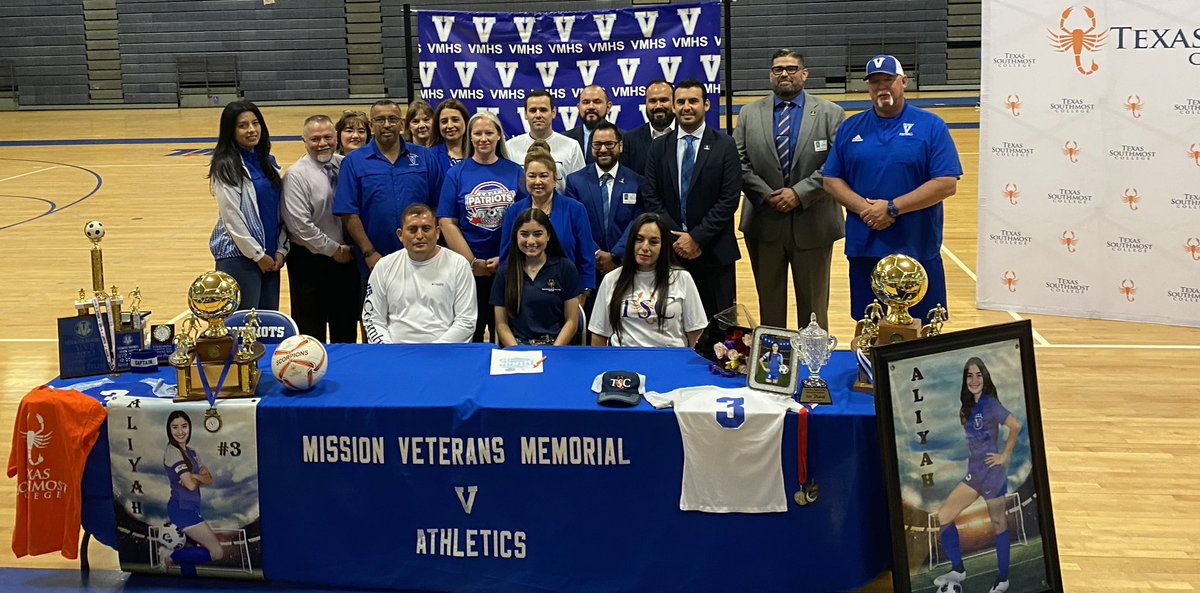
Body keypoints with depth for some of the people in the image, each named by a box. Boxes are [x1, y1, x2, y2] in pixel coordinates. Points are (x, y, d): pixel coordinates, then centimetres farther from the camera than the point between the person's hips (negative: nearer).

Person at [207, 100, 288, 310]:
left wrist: (281, 250, 2)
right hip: (239, 256, -7)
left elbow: (280, 209, 12)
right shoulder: (226, 166, -9)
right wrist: (257, 255, -11)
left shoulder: (267, 162, 12)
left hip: (270, 255, 7)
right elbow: (231, 217, -13)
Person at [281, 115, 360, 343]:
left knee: (346, 329, 14)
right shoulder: (296, 175, -11)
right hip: (310, 261, -4)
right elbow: (300, 225, -15)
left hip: (346, 257, 4)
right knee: (312, 333, 6)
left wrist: (351, 248, -2)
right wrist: (335, 250, -11)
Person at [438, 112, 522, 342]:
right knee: (469, 334, 8)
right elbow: (447, 223, -3)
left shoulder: (515, 172, 4)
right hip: (468, 268, -1)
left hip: (507, 267, 1)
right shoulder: (456, 174, 1)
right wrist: (473, 262, -10)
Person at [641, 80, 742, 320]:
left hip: (714, 252, -2)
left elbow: (729, 199, -6)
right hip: (670, 249, 2)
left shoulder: (724, 145, 0)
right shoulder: (659, 147, 8)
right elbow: (651, 197, 4)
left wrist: (697, 237, -11)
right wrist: (675, 238, -7)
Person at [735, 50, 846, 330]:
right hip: (763, 223, 2)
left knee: (813, 303, 8)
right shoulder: (750, 113, 7)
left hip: (813, 224, -1)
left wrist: (800, 193, -16)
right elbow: (739, 162, 1)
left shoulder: (830, 114, 1)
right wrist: (766, 195, -12)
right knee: (769, 300, 11)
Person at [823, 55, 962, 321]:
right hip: (864, 248, 3)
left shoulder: (931, 126, 0)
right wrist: (863, 207, -11)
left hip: (918, 249, -2)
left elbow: (947, 184, -8)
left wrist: (892, 208, -14)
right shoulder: (850, 128, 10)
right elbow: (831, 180, 8)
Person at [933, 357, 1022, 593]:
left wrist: (1005, 456, -13)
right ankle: (957, 570, 13)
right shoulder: (969, 406, 11)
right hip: (974, 473, 8)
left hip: (991, 472, -8)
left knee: (998, 525, 3)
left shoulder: (990, 404, -13)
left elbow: (1015, 426, -20)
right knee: (943, 516, 4)